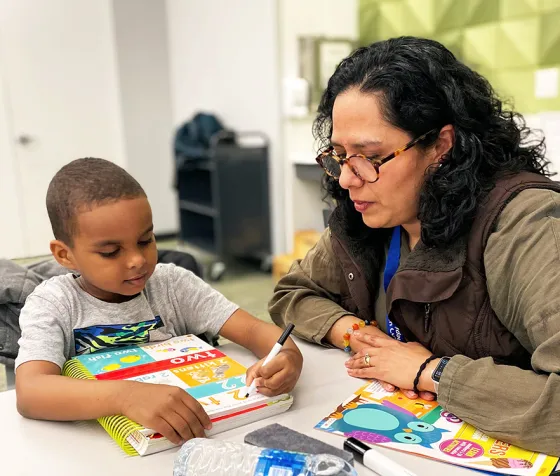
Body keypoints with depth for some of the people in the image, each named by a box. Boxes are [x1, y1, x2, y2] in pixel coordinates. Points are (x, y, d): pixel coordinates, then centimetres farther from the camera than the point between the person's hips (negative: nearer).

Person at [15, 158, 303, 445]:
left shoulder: (173, 284, -4)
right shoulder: (52, 304, -10)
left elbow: (254, 330, -8)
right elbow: (29, 393, -26)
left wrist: (287, 356, -30)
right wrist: (126, 396, -42)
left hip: (187, 437, 2)